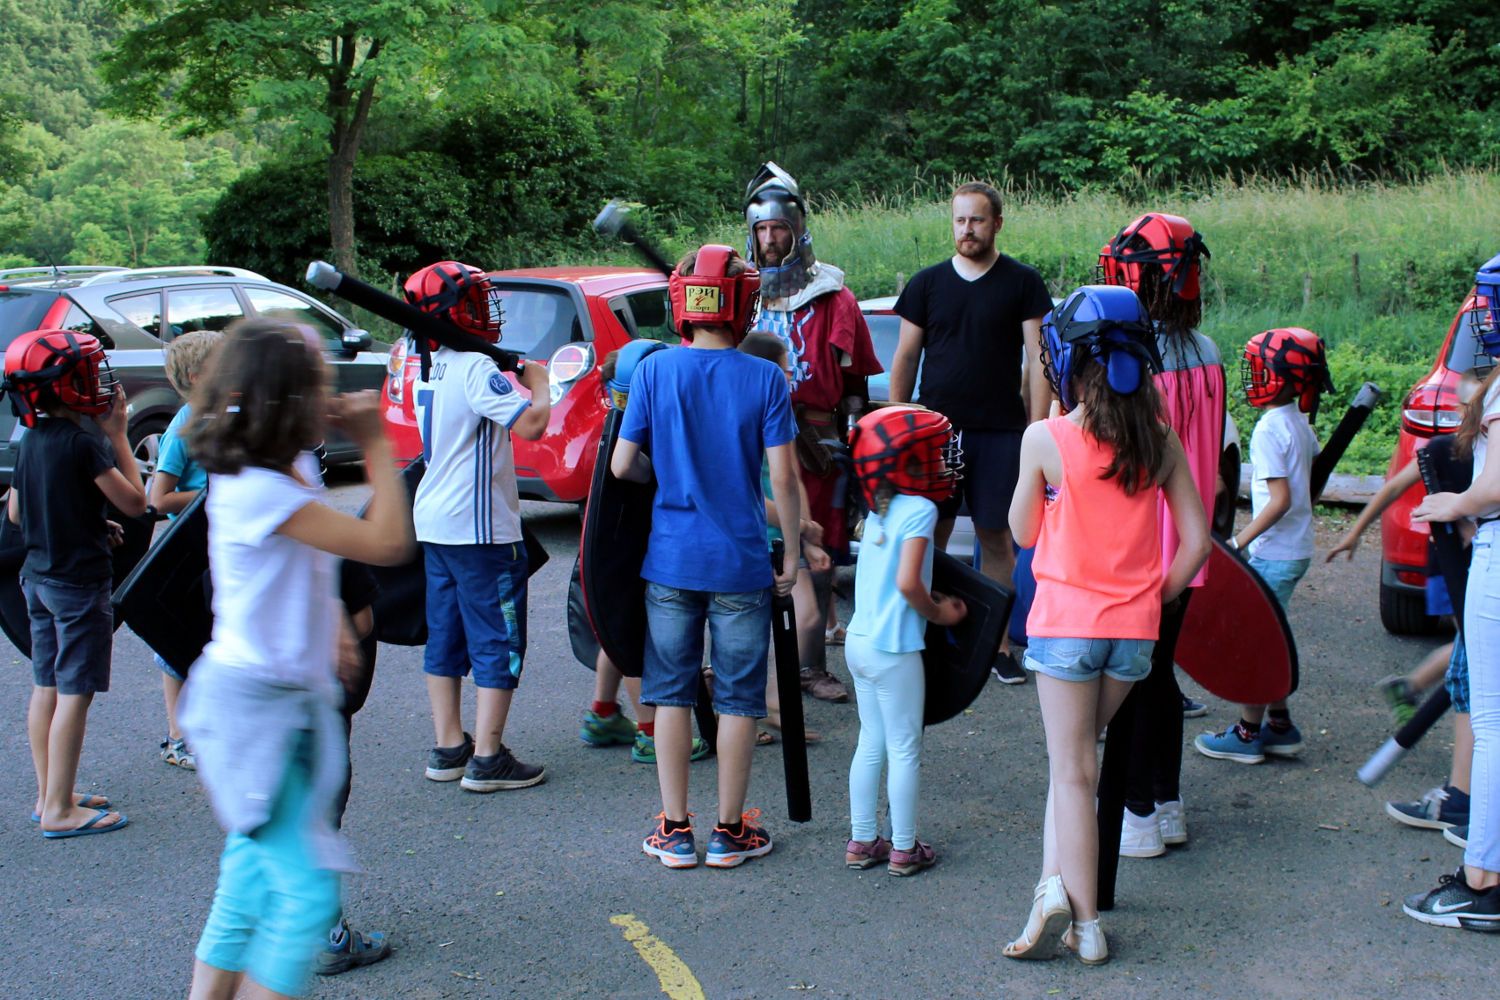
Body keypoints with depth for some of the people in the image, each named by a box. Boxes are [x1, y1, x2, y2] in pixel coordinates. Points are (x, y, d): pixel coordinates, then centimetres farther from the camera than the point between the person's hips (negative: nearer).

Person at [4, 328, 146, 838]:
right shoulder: (85, 444, -19)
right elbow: (135, 502, -14)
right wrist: (118, 433, -9)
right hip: (80, 582, -9)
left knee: (46, 688, 14)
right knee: (75, 693, -3)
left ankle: (49, 795, 24)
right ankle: (60, 810, 1)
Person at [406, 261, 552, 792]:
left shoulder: (430, 370, 10)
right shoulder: (476, 369, -18)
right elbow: (530, 424, -26)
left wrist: (512, 380, 9)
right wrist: (538, 383, -8)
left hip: (434, 523, 9)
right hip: (481, 528, -9)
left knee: (445, 636, 14)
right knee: (497, 643, -1)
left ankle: (448, 748, 20)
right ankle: (487, 758, 0)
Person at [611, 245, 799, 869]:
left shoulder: (654, 372, -3)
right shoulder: (764, 379, -8)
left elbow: (622, 465, -2)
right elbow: (783, 476, -9)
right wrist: (793, 552, 2)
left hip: (670, 559, 2)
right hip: (741, 562, -1)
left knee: (672, 693, 11)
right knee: (738, 699, 9)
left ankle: (674, 830, 16)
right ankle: (729, 830, 17)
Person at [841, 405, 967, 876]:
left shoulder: (877, 511, 9)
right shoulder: (919, 509, -14)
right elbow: (907, 582, -22)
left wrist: (931, 602, 12)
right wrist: (937, 613, -7)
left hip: (859, 640, 8)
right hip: (893, 650, -8)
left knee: (871, 744, 16)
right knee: (904, 749, 4)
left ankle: (861, 842, 22)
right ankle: (904, 849, 11)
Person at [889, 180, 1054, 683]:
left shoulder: (1022, 283, 3)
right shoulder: (927, 283, 8)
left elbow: (1037, 360, 1)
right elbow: (905, 358, 10)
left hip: (999, 432, -1)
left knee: (996, 538, 3)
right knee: (929, 536, 1)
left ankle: (997, 645, 11)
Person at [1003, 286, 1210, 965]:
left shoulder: (1046, 439, -11)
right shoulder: (1161, 442, 0)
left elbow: (1023, 532, 1)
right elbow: (1196, 541, 2)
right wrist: (1155, 599, 13)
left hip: (1065, 622, -4)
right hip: (1135, 629, 4)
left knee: (1072, 771, 5)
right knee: (1075, 753, 19)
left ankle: (1084, 923, 5)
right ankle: (1057, 883, 11)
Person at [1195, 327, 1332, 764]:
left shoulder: (1270, 429, -18)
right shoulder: (1300, 423, 7)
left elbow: (1281, 499, -23)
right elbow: (1310, 486, 16)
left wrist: (1238, 541, -21)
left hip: (1273, 553, -9)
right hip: (1297, 548, 9)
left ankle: (1247, 734, 8)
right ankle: (1280, 726, 24)